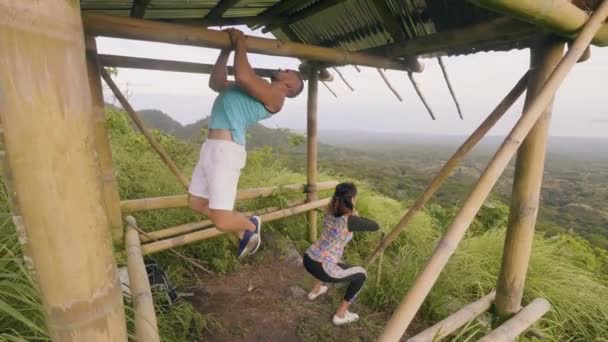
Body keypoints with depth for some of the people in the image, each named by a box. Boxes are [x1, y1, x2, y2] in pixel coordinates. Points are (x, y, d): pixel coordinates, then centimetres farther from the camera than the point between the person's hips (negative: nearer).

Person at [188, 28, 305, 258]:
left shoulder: (275, 96, -5)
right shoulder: (256, 88, 23)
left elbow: (243, 76, -22)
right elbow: (215, 83, 30)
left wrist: (241, 44, -6)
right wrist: (226, 50, 25)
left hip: (226, 150, -10)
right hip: (211, 146, 10)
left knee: (222, 221, -8)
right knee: (197, 204, 18)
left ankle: (251, 226, 26)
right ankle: (243, 231, 32)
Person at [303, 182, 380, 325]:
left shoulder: (330, 211, 0)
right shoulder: (350, 220, -20)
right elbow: (375, 226, -4)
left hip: (308, 259, 7)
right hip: (321, 270, -7)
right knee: (361, 274, 14)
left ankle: (315, 290, 47)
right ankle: (340, 315, 23)